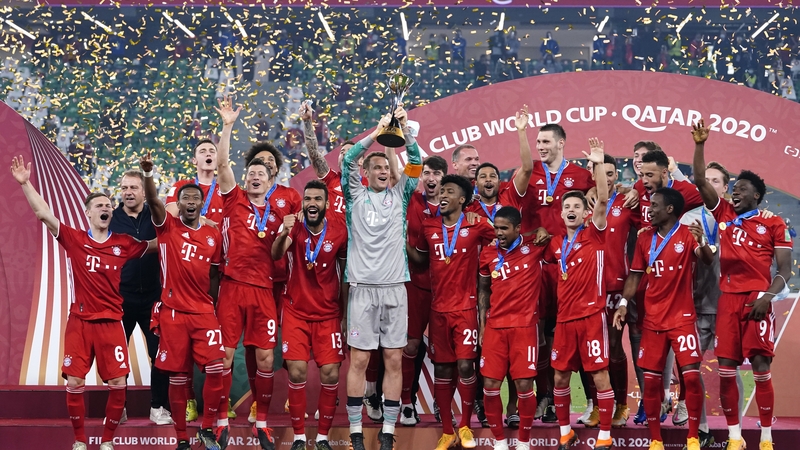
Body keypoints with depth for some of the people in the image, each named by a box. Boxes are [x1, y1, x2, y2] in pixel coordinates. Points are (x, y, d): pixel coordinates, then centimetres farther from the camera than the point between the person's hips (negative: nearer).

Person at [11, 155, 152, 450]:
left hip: (111, 322, 1)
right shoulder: (74, 240, 0)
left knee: (118, 384, -4)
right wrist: (25, 183, -14)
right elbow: (43, 213, -6)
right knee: (74, 383, -4)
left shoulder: (124, 244, 4)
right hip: (79, 321, -1)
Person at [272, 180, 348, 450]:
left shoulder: (339, 229, -6)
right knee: (297, 372, -8)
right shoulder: (295, 227, -9)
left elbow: (344, 269, 4)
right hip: (296, 312, -1)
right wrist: (283, 233, -47)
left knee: (331, 374, -5)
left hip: (328, 314, 1)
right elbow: (275, 255, -26)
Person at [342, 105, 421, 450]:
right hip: (363, 286, -2)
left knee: (394, 360, 2)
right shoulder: (356, 196, 7)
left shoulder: (399, 195, 12)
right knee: (359, 359, -2)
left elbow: (416, 163, 3)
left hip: (394, 286, 2)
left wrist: (404, 129, -9)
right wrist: (377, 132, -11)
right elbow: (348, 160, -6)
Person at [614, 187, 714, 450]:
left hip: (682, 318, -4)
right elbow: (635, 274, 11)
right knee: (650, 380, 3)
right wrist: (623, 304, 1)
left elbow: (708, 261, -23)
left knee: (691, 376, -10)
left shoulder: (687, 235, -7)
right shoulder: (645, 238, 6)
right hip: (653, 320, 4)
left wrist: (701, 242, -44)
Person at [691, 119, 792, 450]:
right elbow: (700, 181, 9)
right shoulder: (724, 215, 14)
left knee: (760, 366, -6)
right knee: (726, 368, -1)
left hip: (756, 299, -3)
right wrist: (699, 144, 1)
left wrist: (767, 296, -13)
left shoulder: (773, 224, 5)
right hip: (728, 299, 3)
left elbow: (785, 268, 1)